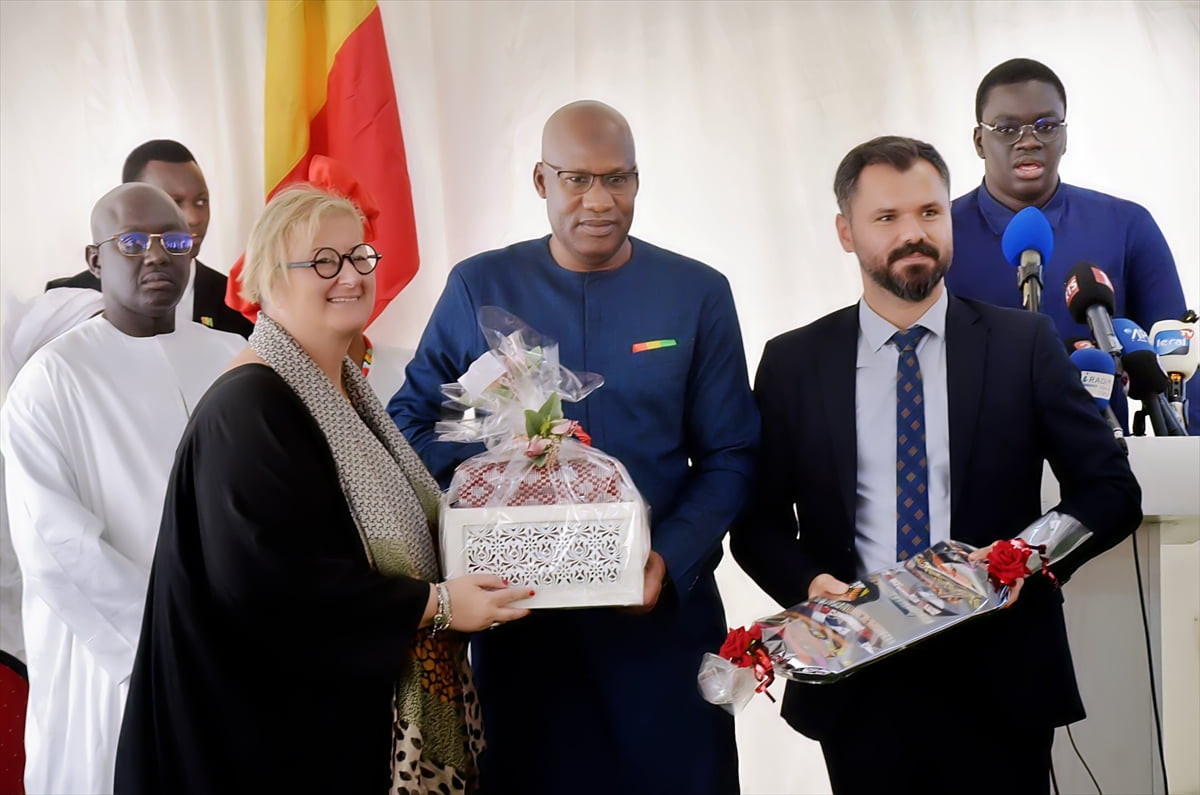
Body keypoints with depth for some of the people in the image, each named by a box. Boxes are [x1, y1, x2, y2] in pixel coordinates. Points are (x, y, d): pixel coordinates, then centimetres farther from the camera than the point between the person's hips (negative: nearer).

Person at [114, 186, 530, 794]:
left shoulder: (345, 390, 9)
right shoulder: (247, 409, -20)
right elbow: (273, 577, -28)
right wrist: (436, 604, -22)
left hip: (367, 699, 9)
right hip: (291, 724, -9)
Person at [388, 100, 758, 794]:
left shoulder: (698, 294, 1)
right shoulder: (478, 289, 1)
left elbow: (730, 456, 1)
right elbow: (410, 421, 4)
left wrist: (672, 560, -14)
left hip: (663, 611, 0)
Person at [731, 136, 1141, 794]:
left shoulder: (1025, 344, 1)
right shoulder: (792, 363, 3)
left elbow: (1111, 489, 2)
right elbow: (759, 520, 7)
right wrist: (808, 582, -12)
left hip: (999, 686, 0)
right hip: (857, 687, 1)